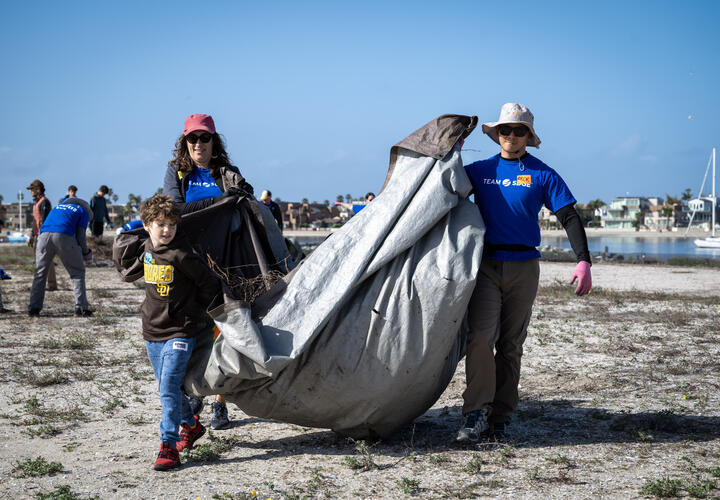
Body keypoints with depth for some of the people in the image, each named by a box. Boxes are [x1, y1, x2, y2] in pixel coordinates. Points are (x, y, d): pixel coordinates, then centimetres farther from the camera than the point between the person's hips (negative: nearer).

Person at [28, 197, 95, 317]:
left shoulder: (58, 206, 36)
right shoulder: (83, 212, 20)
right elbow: (80, 236, 6)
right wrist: (86, 253, 23)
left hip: (44, 235, 4)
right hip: (64, 236, -4)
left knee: (40, 272, 16)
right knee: (77, 272, 9)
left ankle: (34, 308, 10)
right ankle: (81, 308, 2)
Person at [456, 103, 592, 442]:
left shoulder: (542, 175, 3)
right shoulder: (479, 171, 9)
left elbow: (569, 217, 0)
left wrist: (583, 261, -11)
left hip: (523, 266, 0)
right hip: (486, 264, 0)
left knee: (511, 345, 6)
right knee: (480, 337, -15)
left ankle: (499, 418, 12)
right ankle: (476, 413, -12)